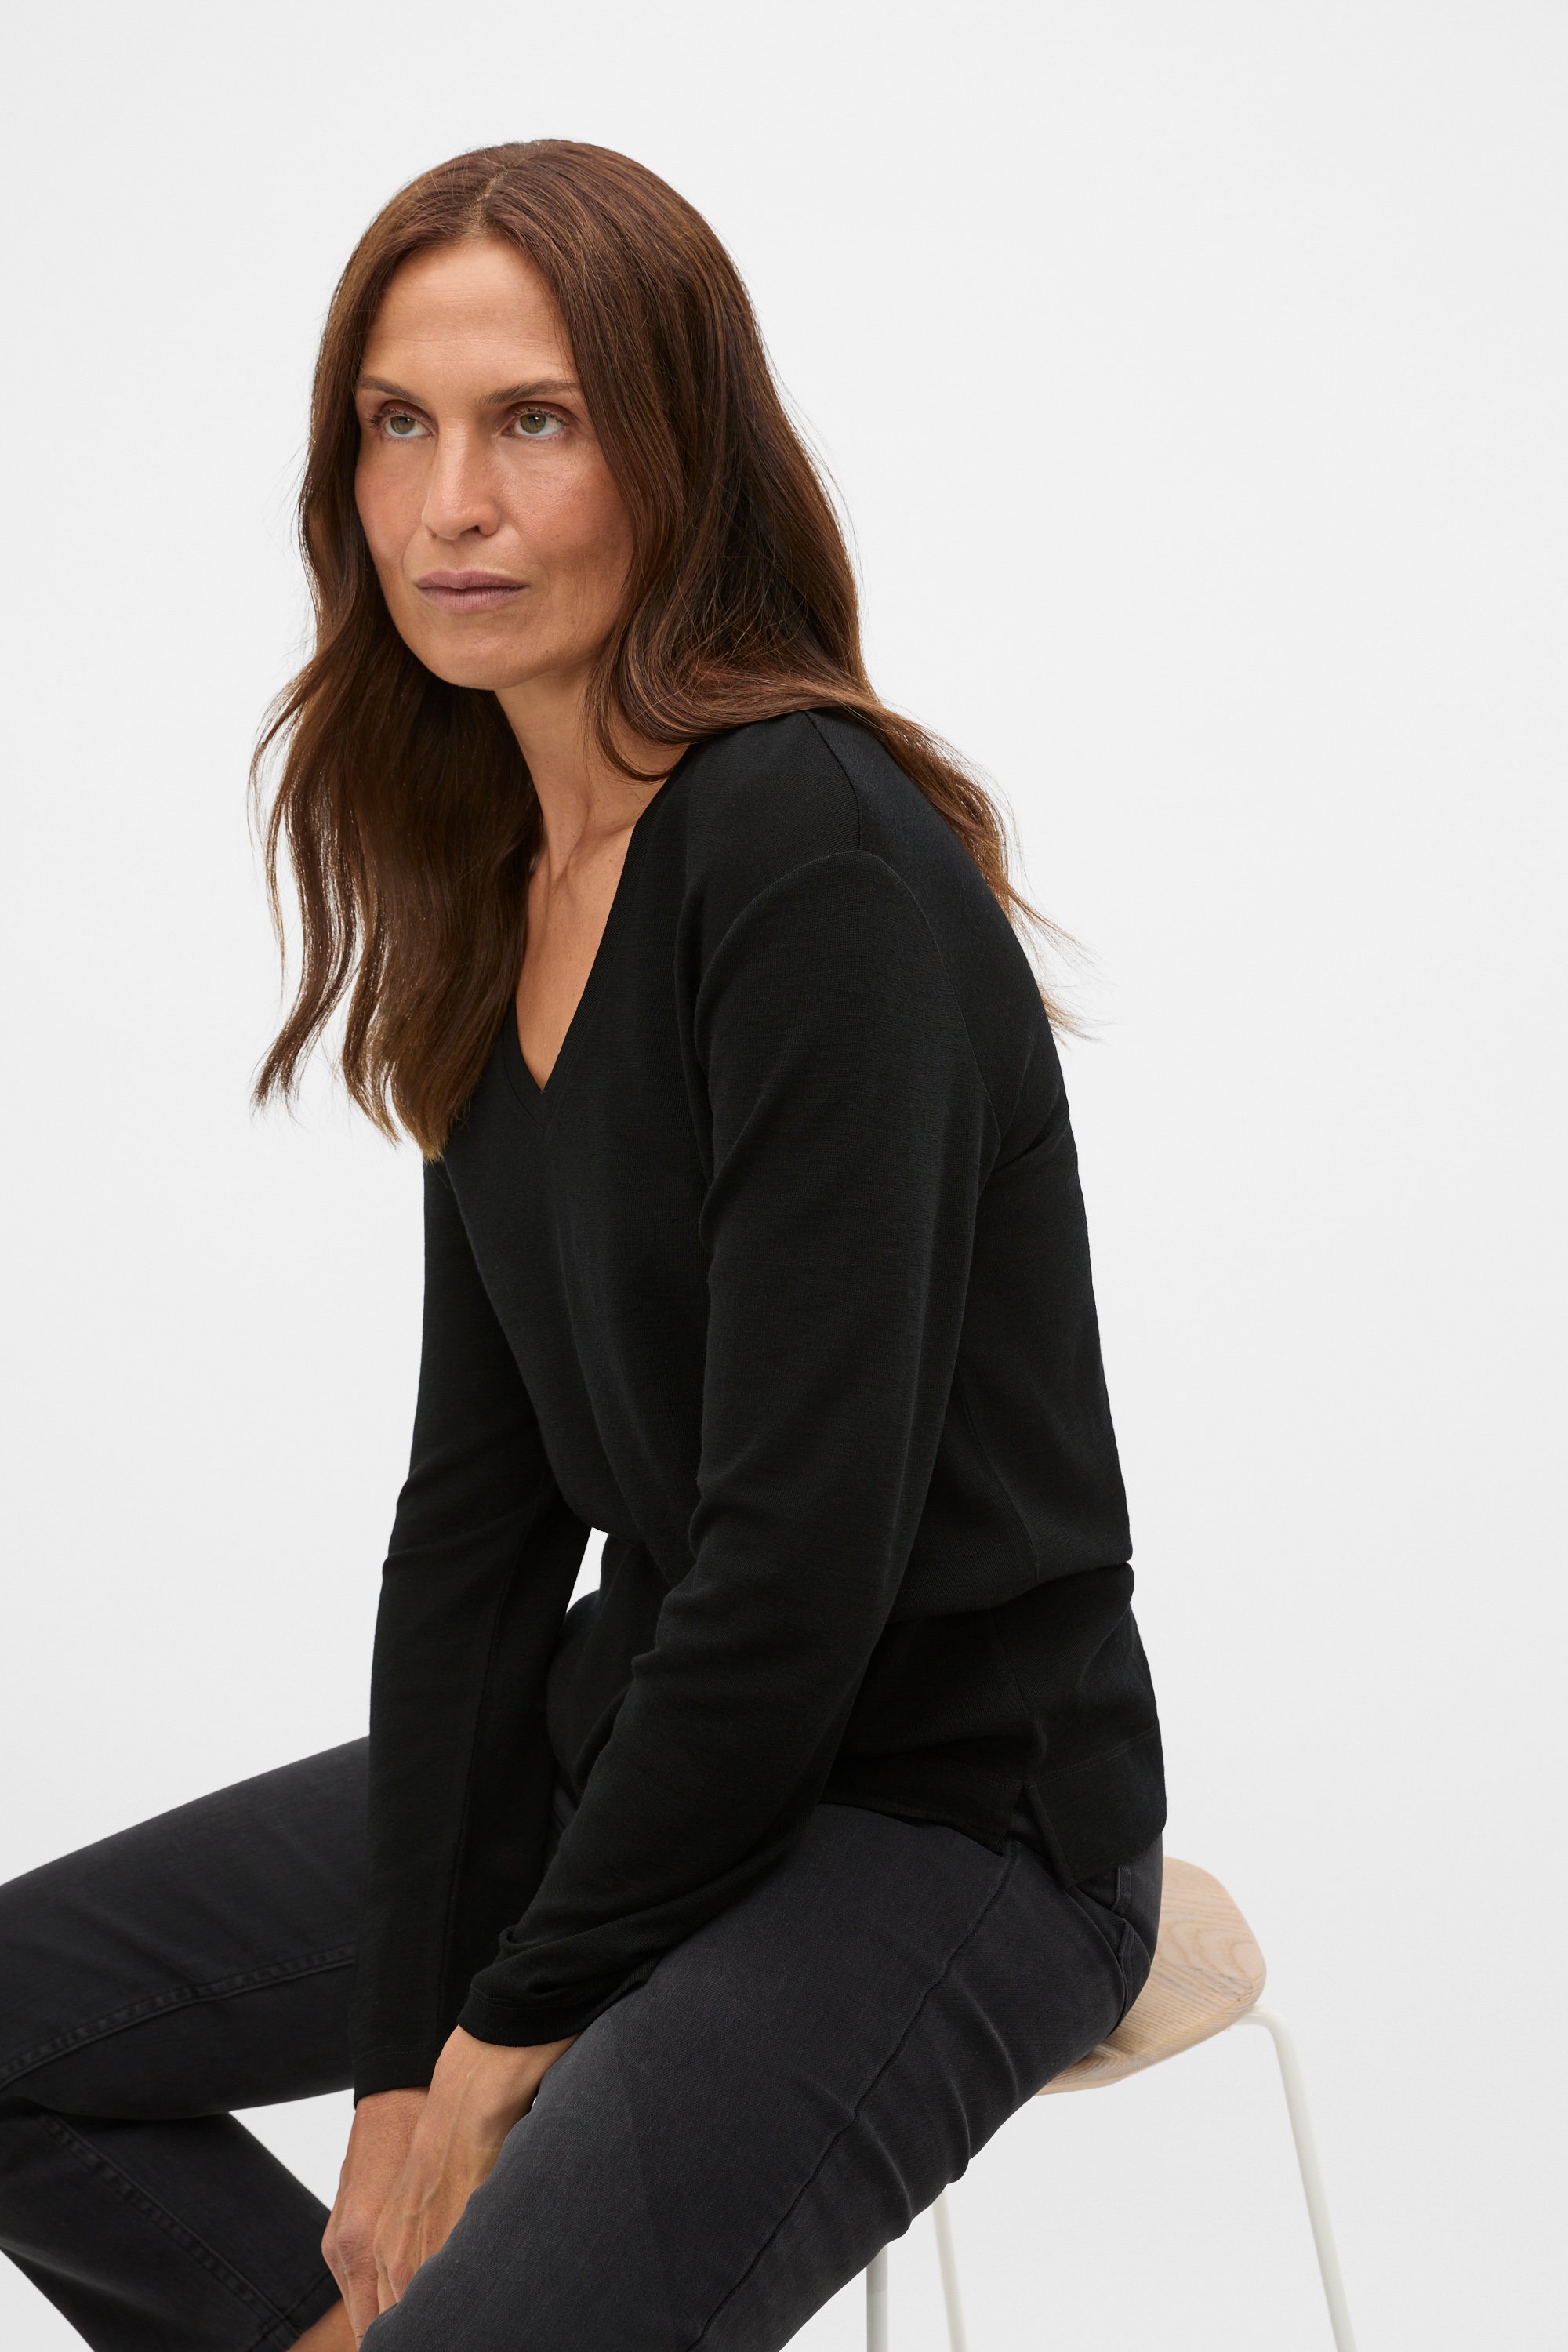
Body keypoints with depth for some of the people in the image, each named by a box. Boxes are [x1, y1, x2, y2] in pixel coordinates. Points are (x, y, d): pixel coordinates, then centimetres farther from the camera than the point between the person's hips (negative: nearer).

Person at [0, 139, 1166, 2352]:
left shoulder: (821, 862, -22)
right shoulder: (483, 876, 3)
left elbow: (807, 1549, -24)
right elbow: (478, 1492, 3)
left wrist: (526, 2017, -12)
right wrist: (405, 2045, -2)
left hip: (951, 1800, -8)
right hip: (638, 1729, 8)